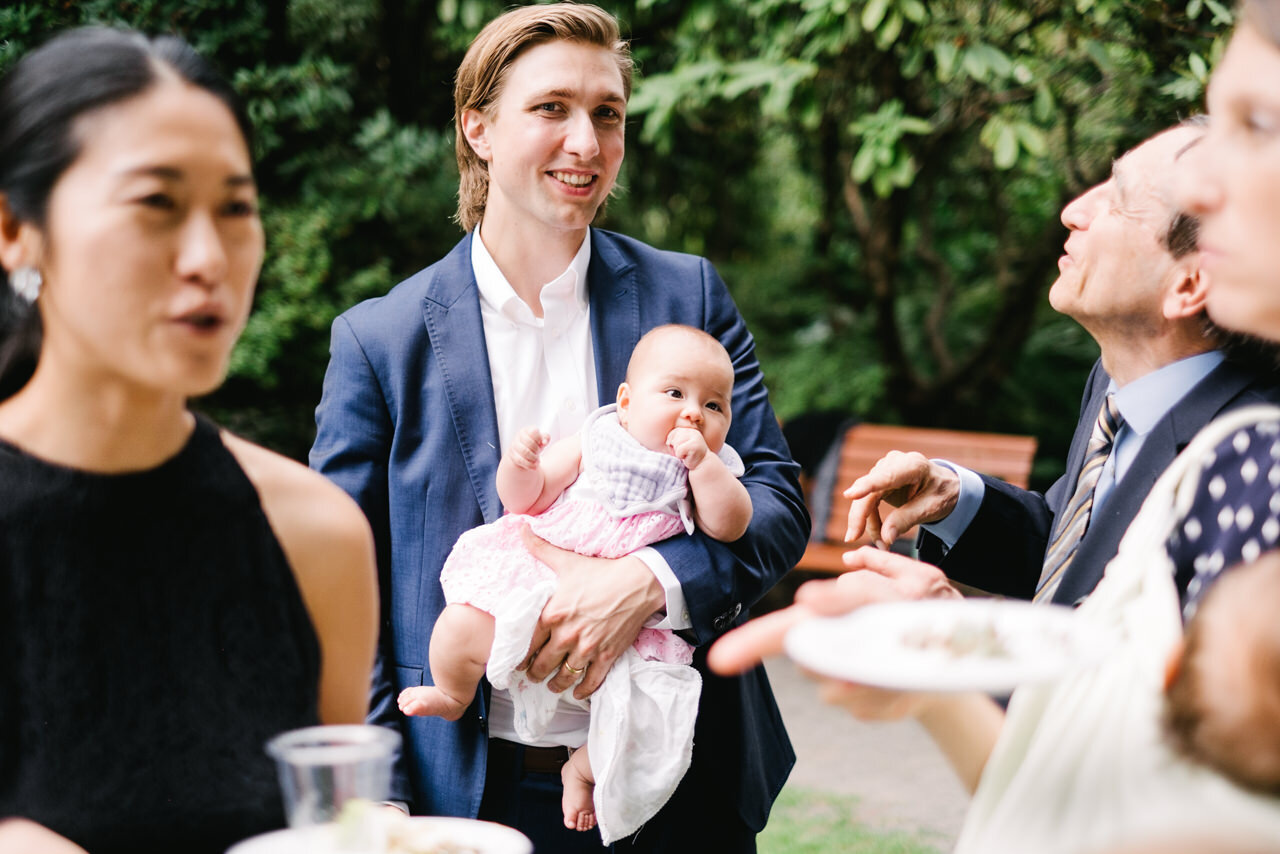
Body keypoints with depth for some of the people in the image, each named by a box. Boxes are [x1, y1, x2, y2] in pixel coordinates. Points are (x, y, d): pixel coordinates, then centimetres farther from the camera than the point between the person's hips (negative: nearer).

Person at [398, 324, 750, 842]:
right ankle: (451, 695, 11)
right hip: (537, 586, 0)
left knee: (654, 719, -19)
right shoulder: (594, 443, 8)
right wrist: (519, 463, -13)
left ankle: (583, 767, 13)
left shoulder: (710, 470, 11)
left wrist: (702, 462, -17)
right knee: (464, 624, -24)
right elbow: (524, 497, 8)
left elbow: (729, 526, -8)